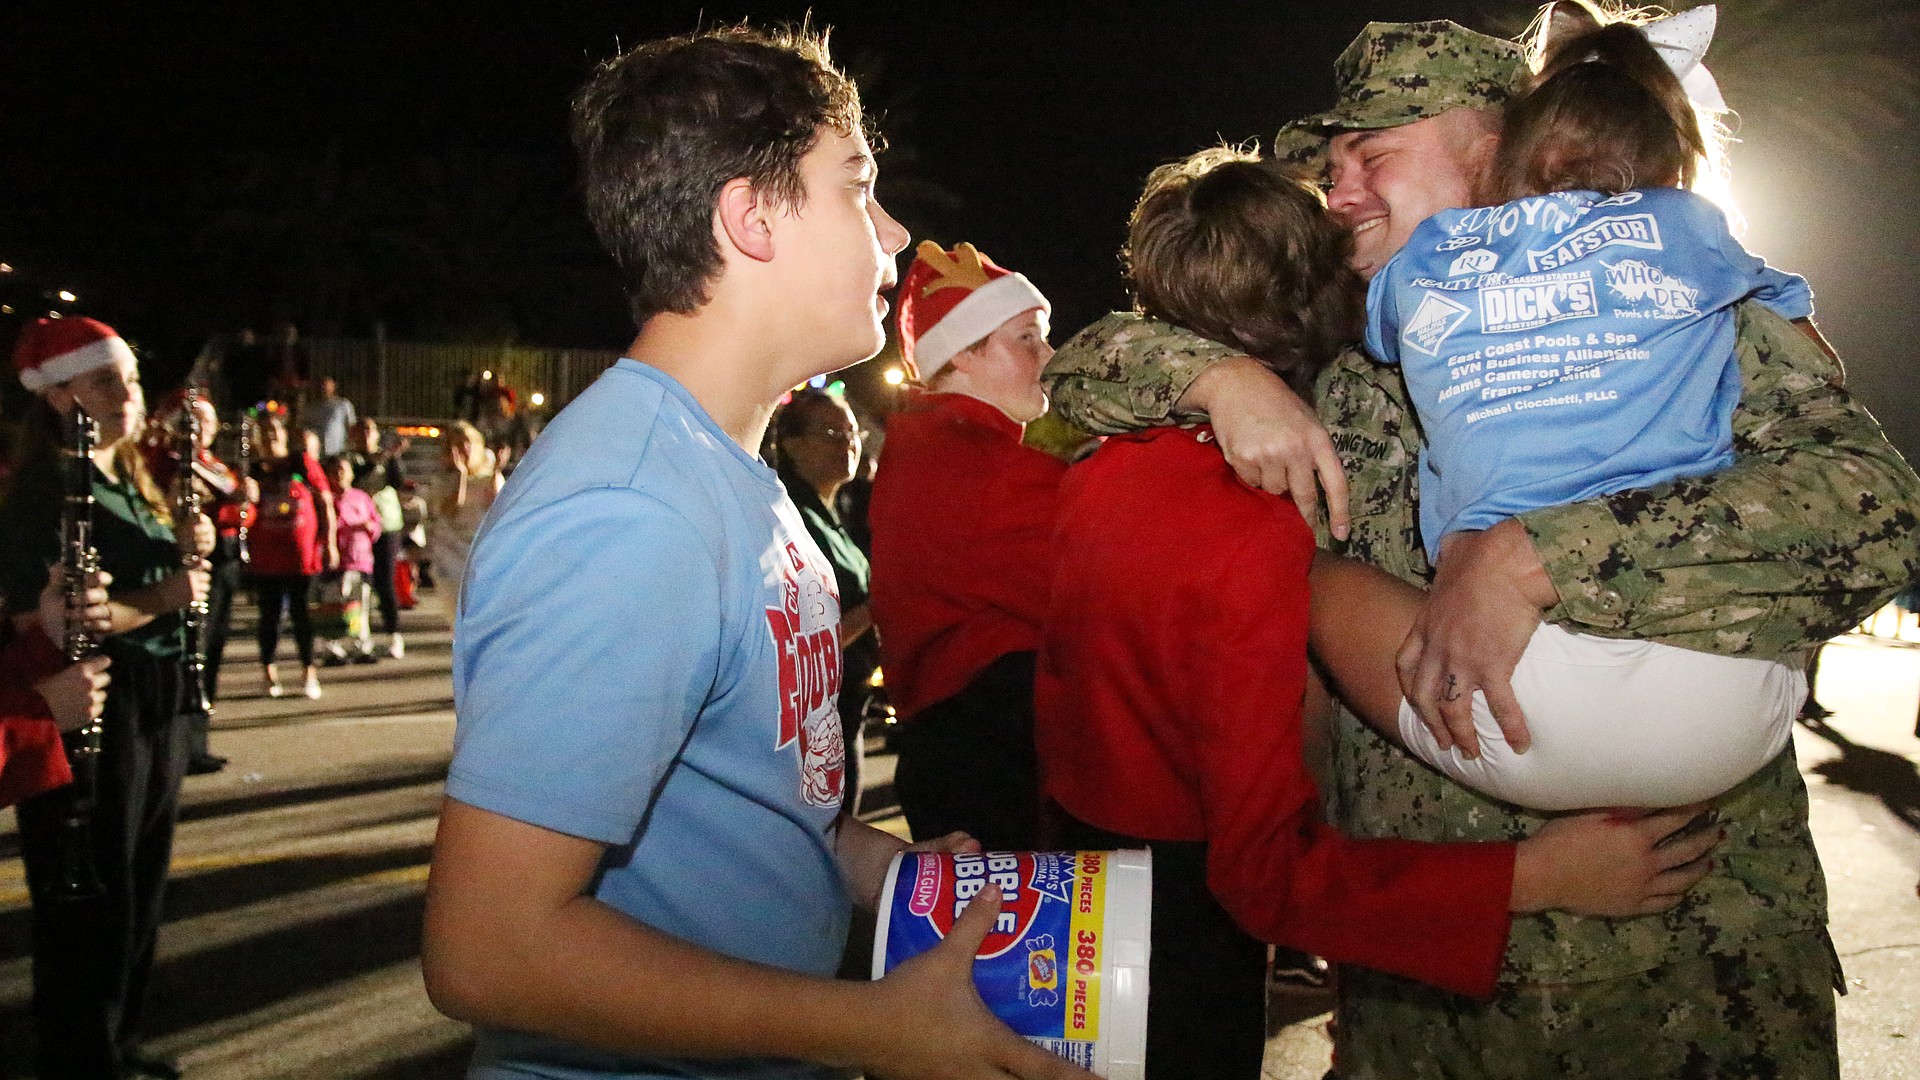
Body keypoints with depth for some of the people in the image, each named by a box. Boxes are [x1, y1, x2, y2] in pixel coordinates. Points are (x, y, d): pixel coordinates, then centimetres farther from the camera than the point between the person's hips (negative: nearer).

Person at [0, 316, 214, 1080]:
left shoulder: (132, 480, 12)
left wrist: (187, 553, 0)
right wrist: (160, 599, -22)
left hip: (155, 708, 9)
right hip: (88, 716, -9)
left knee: (139, 891, 19)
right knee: (87, 902, 2)